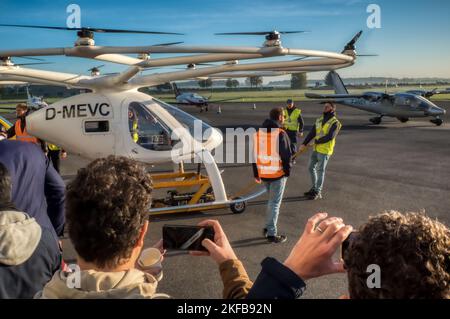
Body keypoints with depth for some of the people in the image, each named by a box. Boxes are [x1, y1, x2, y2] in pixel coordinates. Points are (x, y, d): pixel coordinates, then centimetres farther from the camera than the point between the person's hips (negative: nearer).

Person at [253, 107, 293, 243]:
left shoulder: (259, 133, 6)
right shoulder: (280, 134, -15)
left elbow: (255, 154, 11)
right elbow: (286, 155, -15)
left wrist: (256, 174, 17)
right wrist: (287, 171, -1)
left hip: (263, 173, 6)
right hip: (278, 173, -6)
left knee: (272, 200, 23)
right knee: (275, 203, 2)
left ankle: (268, 227, 24)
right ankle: (272, 234, 8)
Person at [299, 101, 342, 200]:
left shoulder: (335, 122, -9)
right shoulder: (319, 120, 11)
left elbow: (330, 136, -20)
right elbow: (311, 133, 4)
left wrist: (317, 141, -12)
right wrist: (304, 144, -7)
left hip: (325, 150, -7)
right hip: (316, 149, 7)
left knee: (320, 170, -1)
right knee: (311, 168, 12)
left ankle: (318, 193, 10)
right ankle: (314, 188, 29)